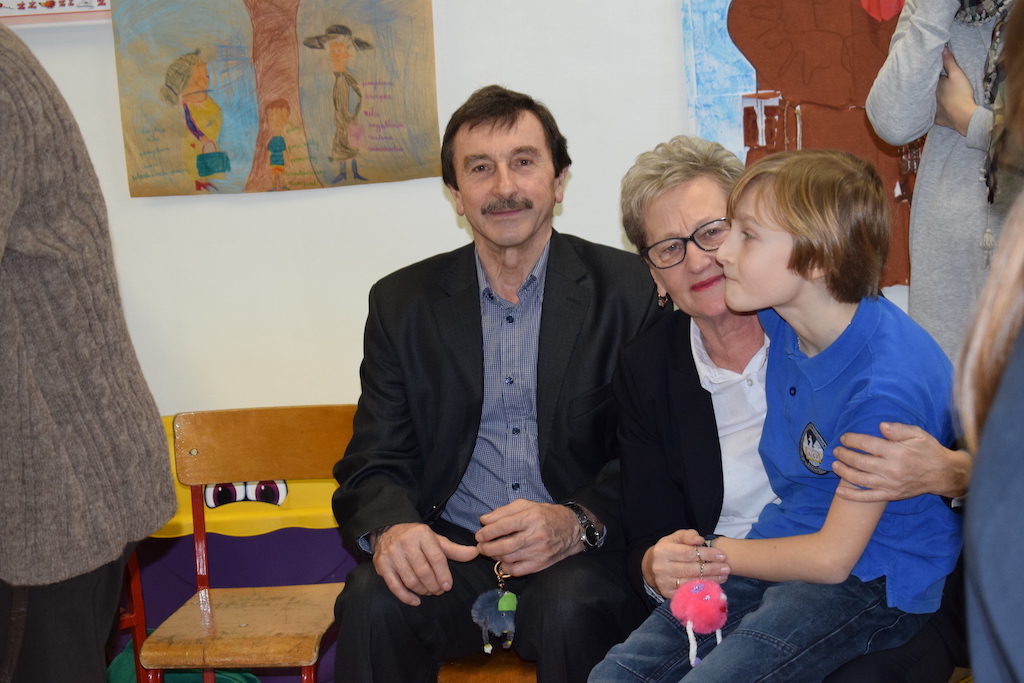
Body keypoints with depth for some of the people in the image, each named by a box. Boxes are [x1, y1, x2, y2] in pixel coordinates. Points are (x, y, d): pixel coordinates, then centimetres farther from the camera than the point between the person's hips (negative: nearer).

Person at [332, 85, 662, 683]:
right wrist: (392, 528, -18)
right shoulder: (403, 303, 10)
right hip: (449, 554, 1)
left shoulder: (629, 290, 2)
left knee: (569, 611, -33)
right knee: (372, 605, -28)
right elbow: (375, 463, 7)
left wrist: (578, 524, -22)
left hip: (582, 557, -1)